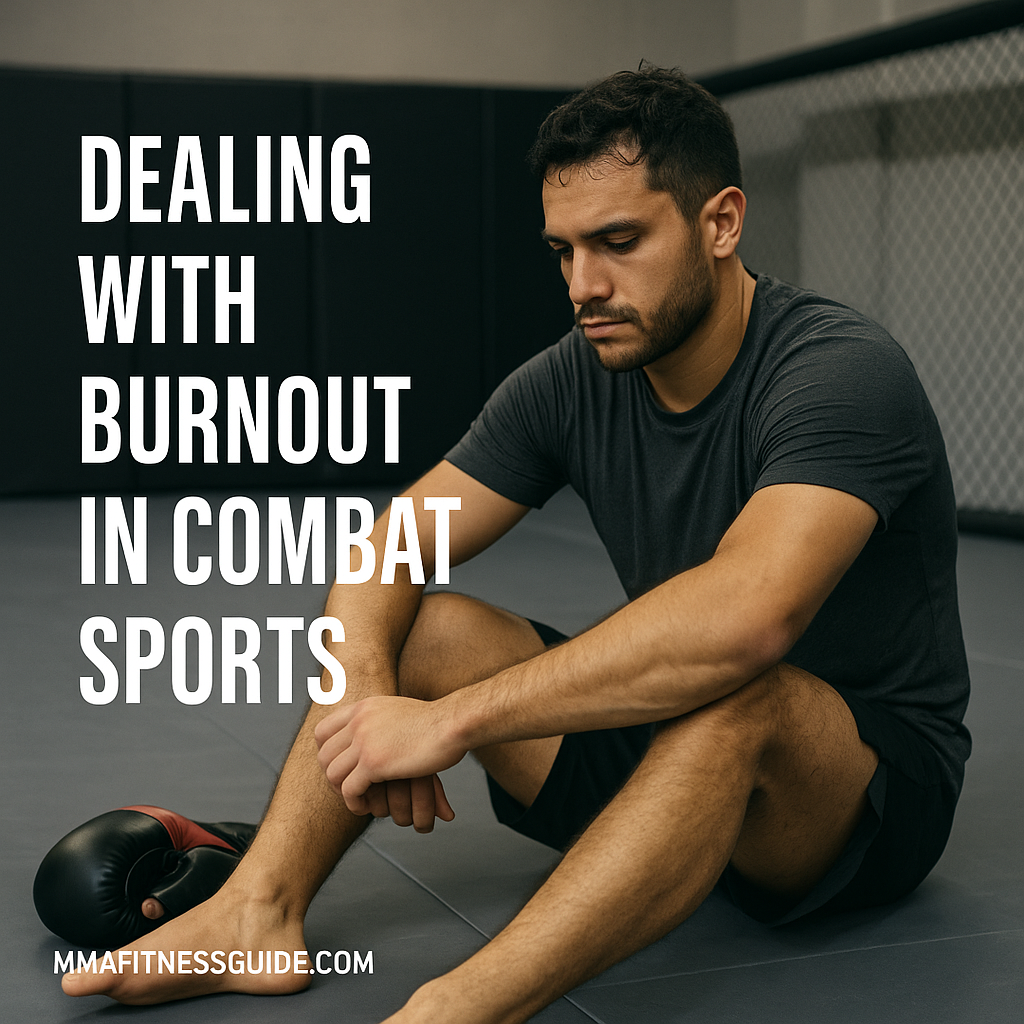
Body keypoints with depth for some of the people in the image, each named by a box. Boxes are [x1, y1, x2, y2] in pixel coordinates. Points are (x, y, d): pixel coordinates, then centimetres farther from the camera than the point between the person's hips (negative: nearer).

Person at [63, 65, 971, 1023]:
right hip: (662, 735, 6)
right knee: (412, 626, -4)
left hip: (878, 776, -6)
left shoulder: (842, 371, -24)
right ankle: (258, 910, -20)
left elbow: (746, 615, -41)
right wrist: (364, 688, -28)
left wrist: (451, 718, -39)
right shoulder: (573, 380, -4)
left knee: (731, 691, -39)